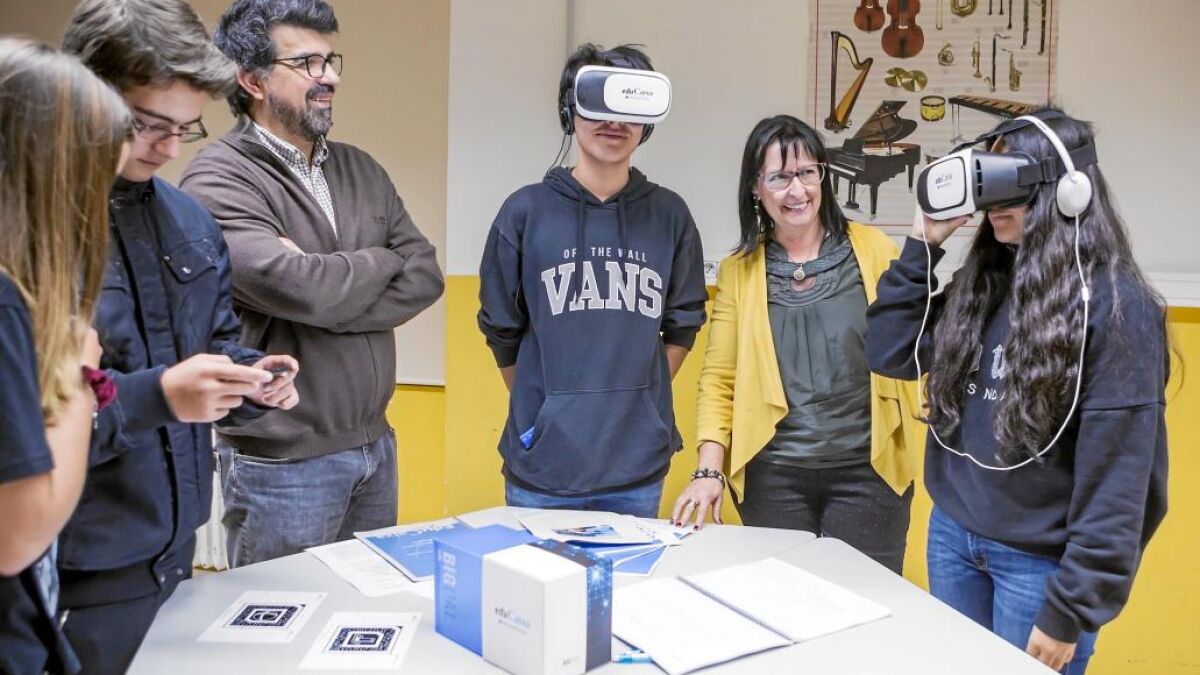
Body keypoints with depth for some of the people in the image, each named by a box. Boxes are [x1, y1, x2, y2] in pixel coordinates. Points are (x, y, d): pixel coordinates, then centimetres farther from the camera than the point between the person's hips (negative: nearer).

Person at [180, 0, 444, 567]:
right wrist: (383, 261, -6)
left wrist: (325, 300, -15)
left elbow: (425, 277, 0)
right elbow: (296, 286, -25)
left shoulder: (360, 170, 9)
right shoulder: (219, 178, -11)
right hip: (283, 461, -6)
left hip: (375, 445, 6)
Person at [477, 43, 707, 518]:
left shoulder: (669, 215, 2)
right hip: (542, 467, -1)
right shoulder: (526, 211, -3)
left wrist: (635, 399, 9)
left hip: (639, 469, 2)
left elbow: (682, 324, 11)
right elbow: (501, 328, 5)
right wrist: (544, 408, 10)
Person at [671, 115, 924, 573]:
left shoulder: (871, 249, 1)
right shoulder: (739, 270, 4)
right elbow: (719, 379, 2)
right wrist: (709, 469, -8)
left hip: (867, 470, -1)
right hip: (774, 476, 1)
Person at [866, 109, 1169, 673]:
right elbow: (889, 354, 3)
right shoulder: (979, 283, 4)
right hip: (953, 535, 6)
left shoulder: (1114, 306, -16)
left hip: (1039, 560, -6)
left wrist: (1072, 609, -17)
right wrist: (923, 244, -3)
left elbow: (1116, 473, -17)